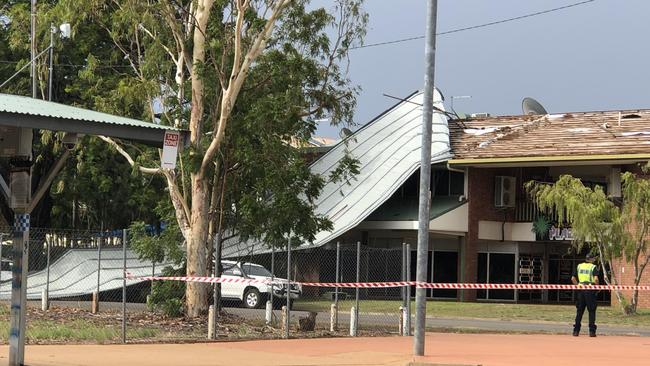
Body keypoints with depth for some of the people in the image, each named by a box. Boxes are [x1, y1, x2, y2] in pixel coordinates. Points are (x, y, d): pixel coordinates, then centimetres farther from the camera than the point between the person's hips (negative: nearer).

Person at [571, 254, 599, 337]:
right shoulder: (593, 267, -3)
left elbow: (573, 278, 8)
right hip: (590, 290, -4)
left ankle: (576, 330, 7)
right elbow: (596, 279, -16)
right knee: (591, 311, 3)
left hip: (580, 290, 4)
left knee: (579, 311, 9)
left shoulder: (579, 266, 11)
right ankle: (592, 331, 0)